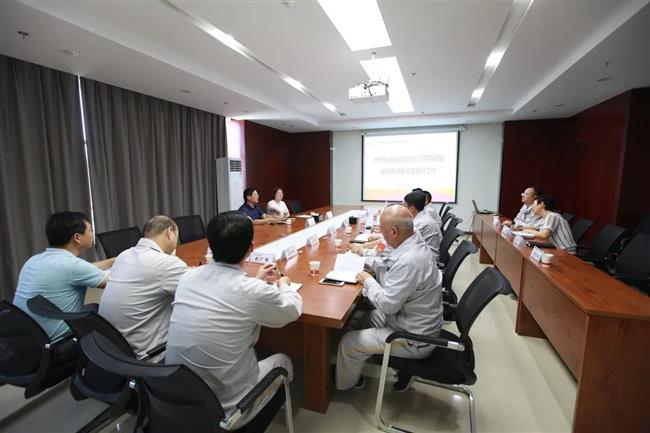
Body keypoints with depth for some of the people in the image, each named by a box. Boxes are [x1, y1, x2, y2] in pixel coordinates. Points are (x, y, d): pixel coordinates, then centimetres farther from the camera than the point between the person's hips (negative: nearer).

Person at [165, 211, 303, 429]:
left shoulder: (189, 276, -9)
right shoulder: (254, 292, -26)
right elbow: (293, 310, -4)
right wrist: (284, 285, 16)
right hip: (224, 410, -5)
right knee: (283, 361, 21)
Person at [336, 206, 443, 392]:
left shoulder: (409, 261, -34)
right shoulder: (414, 244, -4)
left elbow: (387, 304, -29)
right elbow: (390, 265, 13)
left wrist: (368, 281, -14)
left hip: (414, 340, -9)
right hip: (417, 323, 9)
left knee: (348, 342, -1)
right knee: (366, 317, 23)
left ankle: (344, 383, 29)